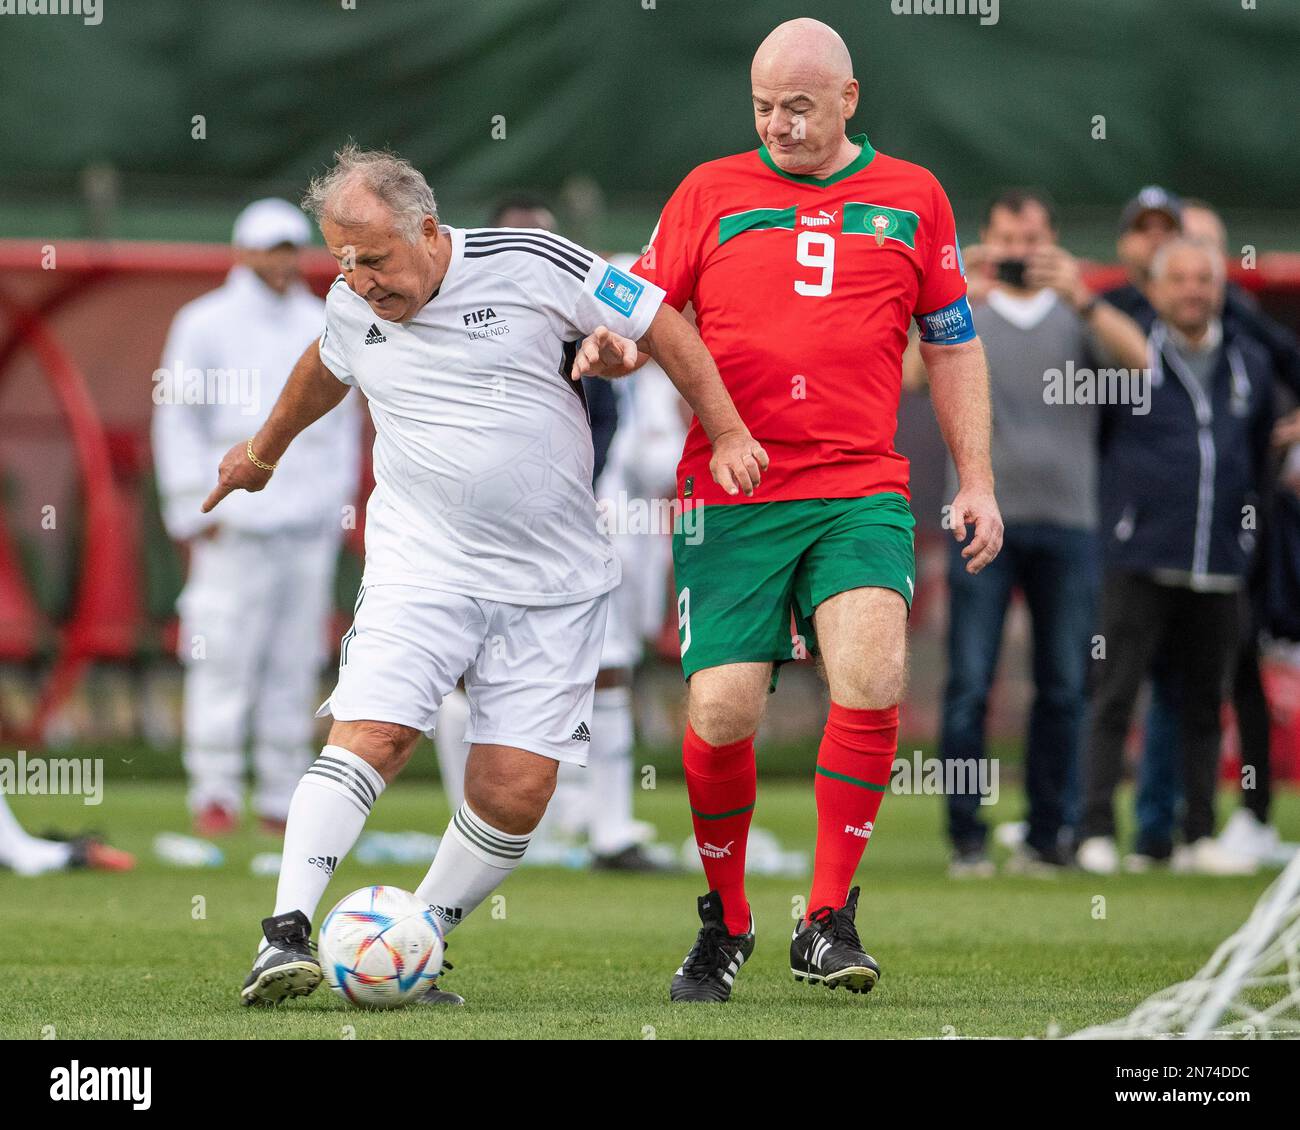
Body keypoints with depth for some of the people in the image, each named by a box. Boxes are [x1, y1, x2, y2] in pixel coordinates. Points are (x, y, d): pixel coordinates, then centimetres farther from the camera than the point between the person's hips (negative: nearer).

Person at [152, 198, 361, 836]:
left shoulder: (321, 326, 14)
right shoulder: (206, 323, 2)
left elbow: (342, 419, 21)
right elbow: (177, 419, 0)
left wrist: (338, 504, 13)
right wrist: (195, 512, -7)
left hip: (310, 524, 4)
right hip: (235, 521, -4)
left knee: (296, 663, 4)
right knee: (224, 658, -9)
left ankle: (282, 800, 7)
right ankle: (216, 795, -5)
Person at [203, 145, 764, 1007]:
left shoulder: (531, 265, -9)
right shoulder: (352, 306, 3)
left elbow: (659, 324, 0)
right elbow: (324, 369, 28)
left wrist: (728, 433, -3)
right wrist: (266, 450, 44)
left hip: (554, 589, -1)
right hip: (422, 569, 1)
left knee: (516, 792, -7)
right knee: (370, 737, -20)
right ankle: (287, 935, -19)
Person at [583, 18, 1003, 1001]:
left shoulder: (911, 198, 13)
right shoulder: (710, 193, 10)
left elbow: (953, 345, 19)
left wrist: (976, 481, 14)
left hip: (861, 491, 0)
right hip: (731, 496, 0)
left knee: (871, 673, -23)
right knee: (722, 711, -9)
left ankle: (828, 921, -11)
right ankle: (725, 925, 16)